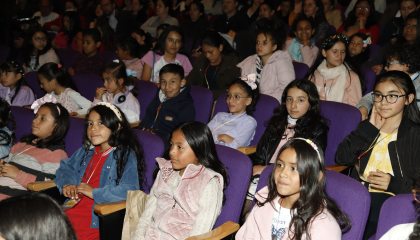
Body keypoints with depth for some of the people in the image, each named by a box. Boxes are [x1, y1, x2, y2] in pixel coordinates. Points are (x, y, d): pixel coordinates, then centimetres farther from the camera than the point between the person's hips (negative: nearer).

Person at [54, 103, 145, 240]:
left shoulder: (126, 156, -4)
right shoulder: (85, 151, 21)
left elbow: (130, 190, -17)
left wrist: (95, 192, -17)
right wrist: (66, 185, 6)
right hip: (70, 211, 7)